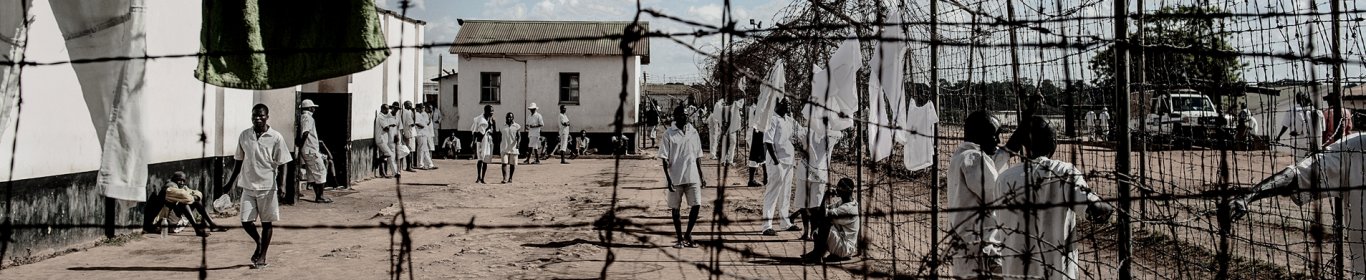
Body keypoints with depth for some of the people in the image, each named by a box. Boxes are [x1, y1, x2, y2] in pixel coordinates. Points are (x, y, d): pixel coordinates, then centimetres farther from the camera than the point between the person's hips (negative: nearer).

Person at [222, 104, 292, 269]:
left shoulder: (275, 138, -6)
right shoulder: (244, 136, 3)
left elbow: (281, 165, -5)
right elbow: (239, 160, 13)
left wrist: (281, 188, -10)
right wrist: (231, 182, 12)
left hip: (267, 187, -3)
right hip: (248, 186, 3)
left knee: (266, 222, 5)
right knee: (246, 221, -1)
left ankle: (262, 256, 16)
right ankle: (258, 242, 28)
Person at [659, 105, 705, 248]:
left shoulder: (693, 132, 7)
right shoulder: (669, 134, -4)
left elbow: (698, 156, 13)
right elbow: (665, 158, -6)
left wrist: (701, 176, 10)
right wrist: (668, 179, -13)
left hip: (692, 177, 3)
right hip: (675, 178, -3)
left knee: (696, 206, -3)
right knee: (675, 208, 5)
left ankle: (688, 234, 15)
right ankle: (679, 238, 16)